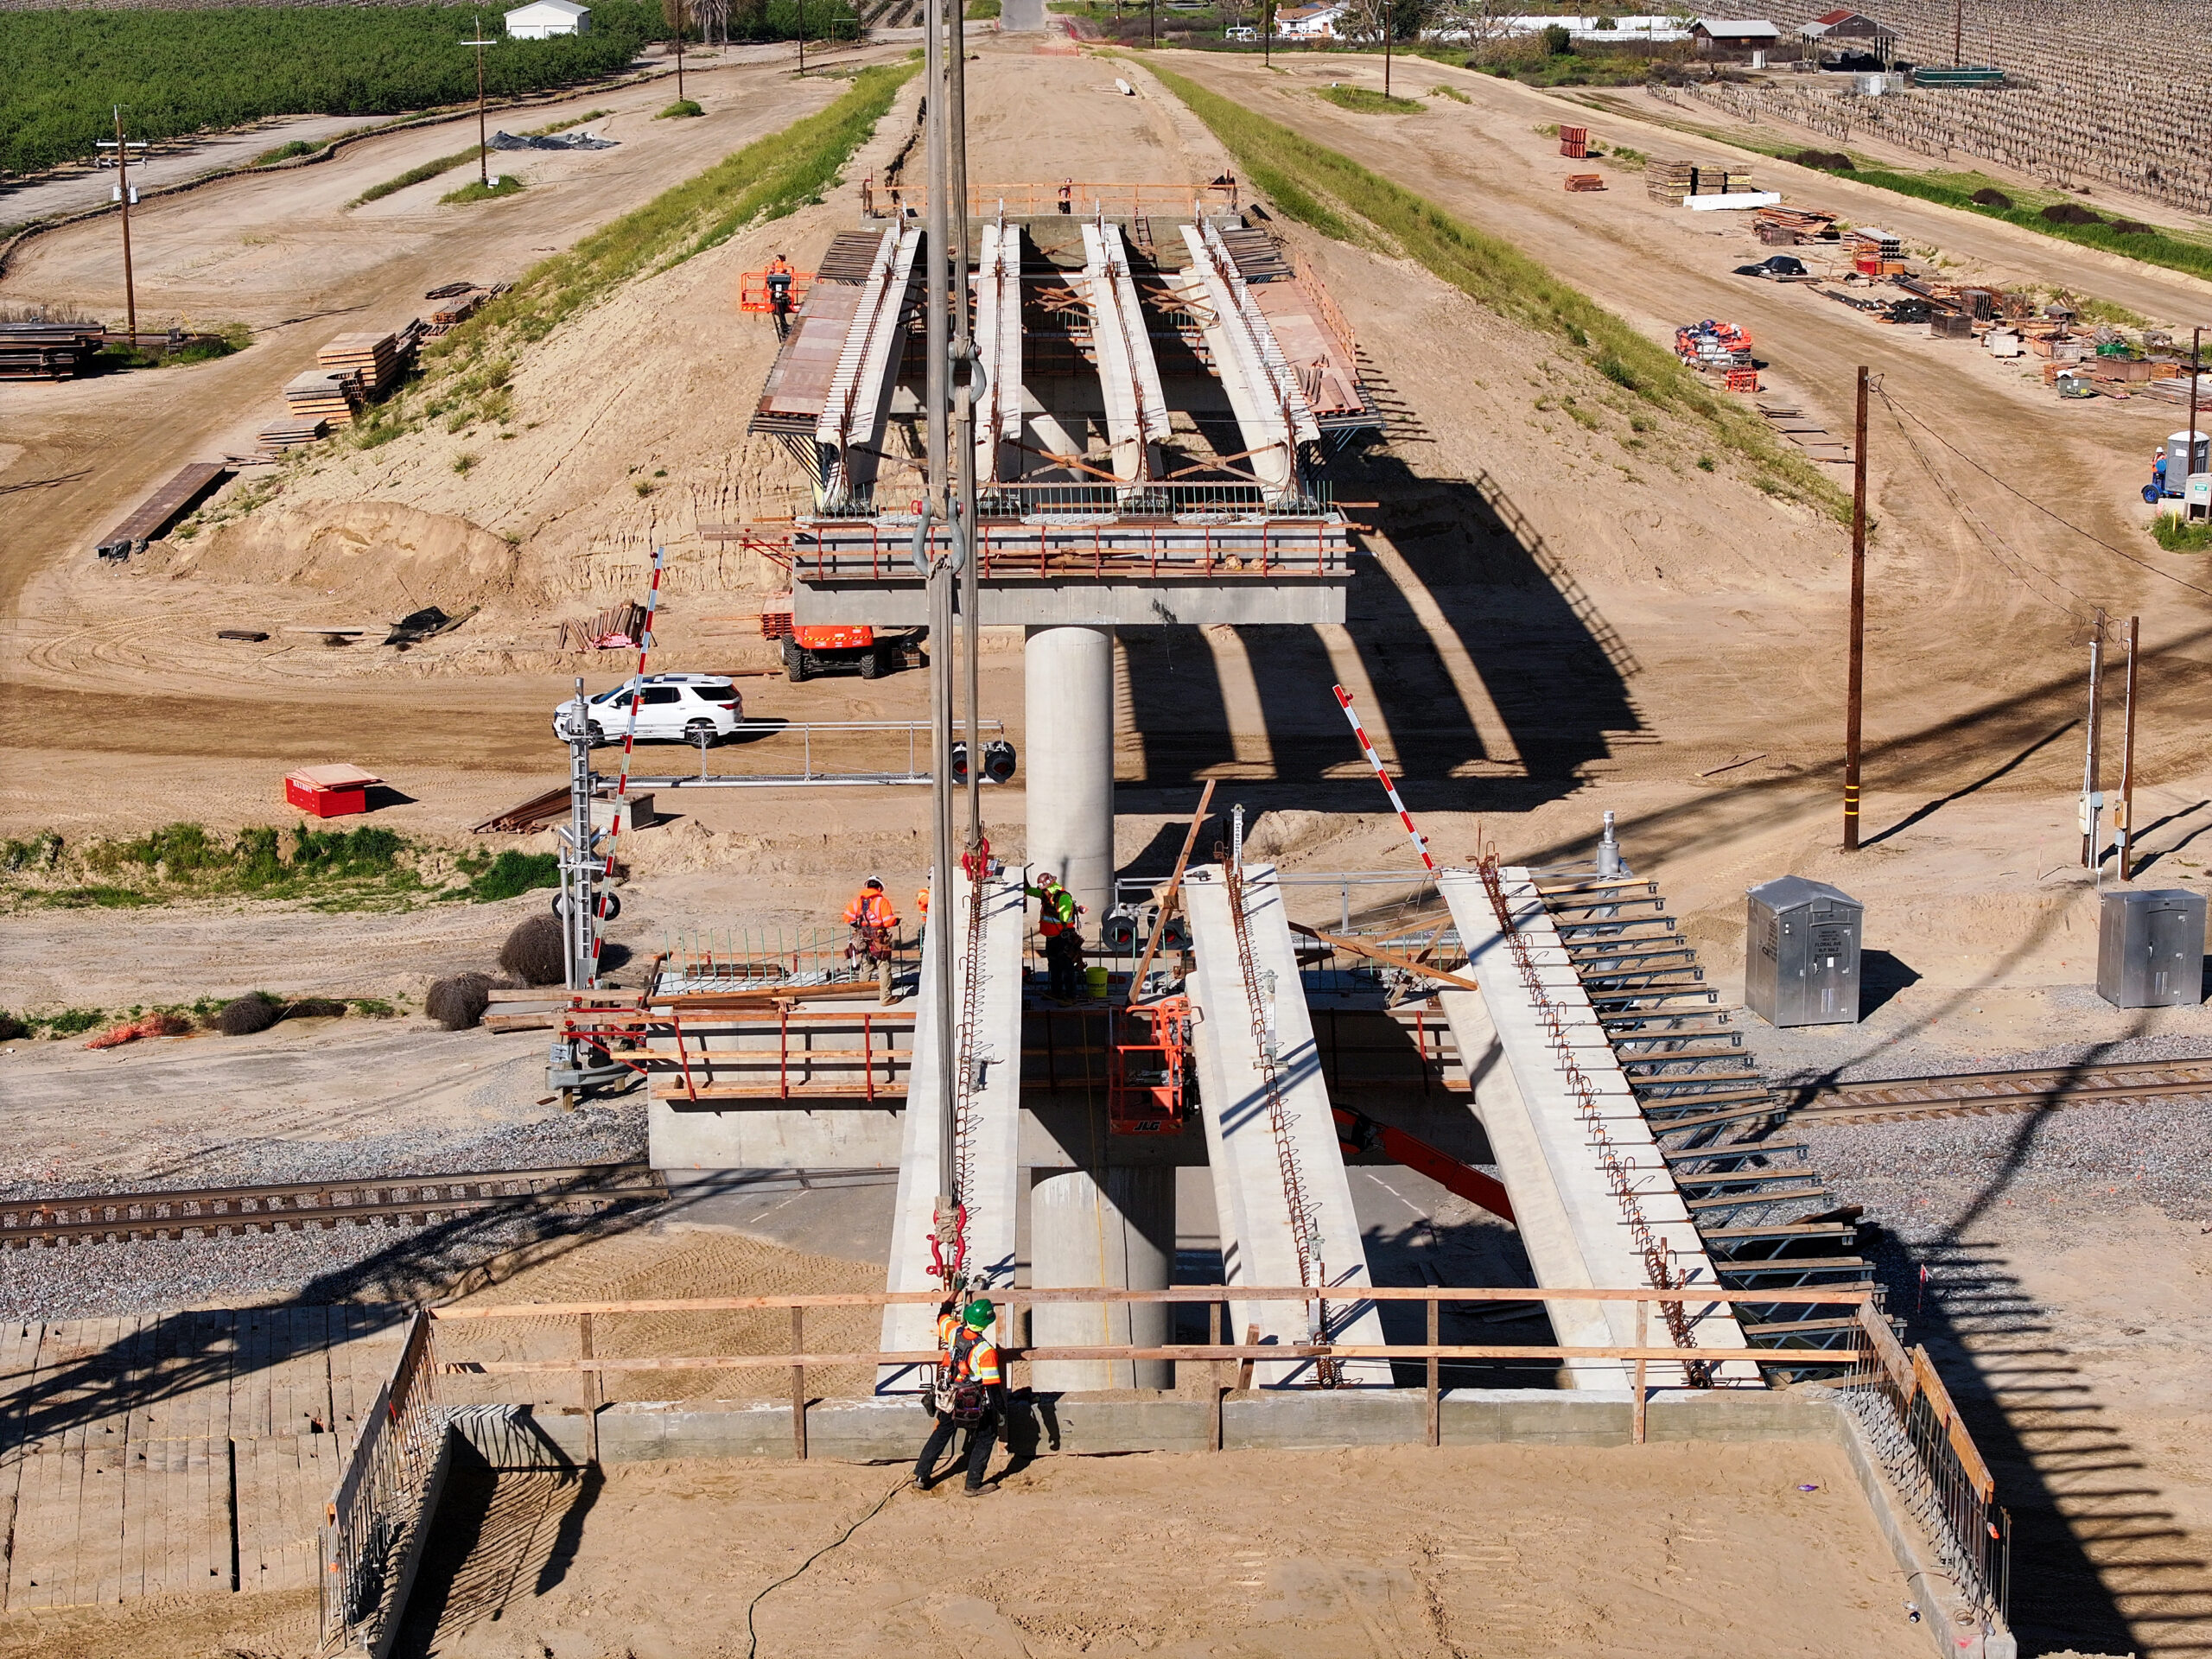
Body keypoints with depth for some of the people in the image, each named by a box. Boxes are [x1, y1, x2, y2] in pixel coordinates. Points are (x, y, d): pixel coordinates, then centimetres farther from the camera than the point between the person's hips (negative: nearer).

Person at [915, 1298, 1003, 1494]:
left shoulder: (953, 1331, -11)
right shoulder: (986, 1350, -25)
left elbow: (942, 1316, 14)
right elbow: (992, 1386, -22)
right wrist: (1001, 1410, -10)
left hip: (946, 1400, 5)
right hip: (974, 1404, -5)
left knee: (941, 1433, 24)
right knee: (986, 1436, 14)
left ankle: (921, 1475, 30)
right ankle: (973, 1484, 14)